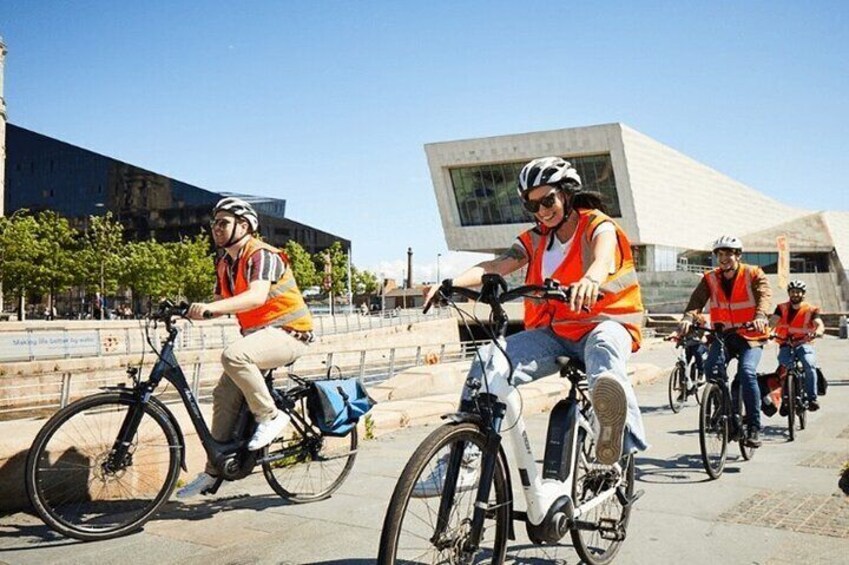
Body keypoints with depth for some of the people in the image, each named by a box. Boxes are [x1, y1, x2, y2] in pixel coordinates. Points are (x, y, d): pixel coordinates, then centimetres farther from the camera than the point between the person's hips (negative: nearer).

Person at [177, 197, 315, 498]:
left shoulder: (262, 255, -17)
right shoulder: (224, 264, 10)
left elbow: (257, 296, -34)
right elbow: (221, 303, 6)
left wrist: (210, 307, -44)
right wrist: (189, 311, -13)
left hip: (287, 333, -9)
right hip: (257, 334, 9)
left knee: (233, 355, -34)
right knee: (224, 395, 2)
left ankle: (270, 416, -16)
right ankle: (214, 470, 12)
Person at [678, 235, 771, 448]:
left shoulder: (753, 274, -3)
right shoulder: (710, 279, 3)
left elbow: (765, 294, -21)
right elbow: (697, 299, -12)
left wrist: (760, 317, -43)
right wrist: (688, 318, -34)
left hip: (750, 335, -3)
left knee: (747, 371, -25)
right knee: (711, 367, -23)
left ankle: (754, 426, -14)